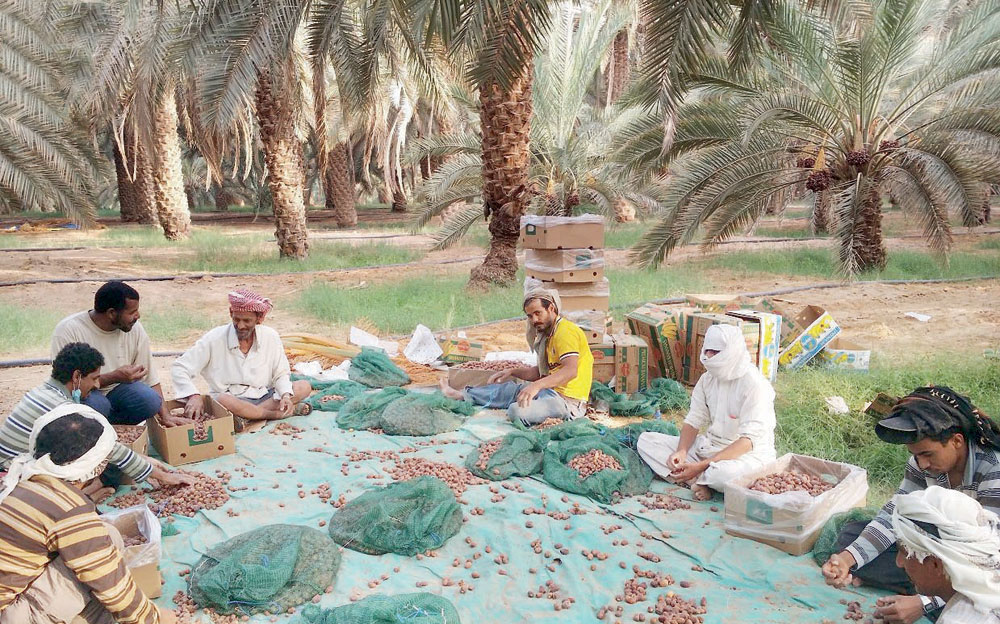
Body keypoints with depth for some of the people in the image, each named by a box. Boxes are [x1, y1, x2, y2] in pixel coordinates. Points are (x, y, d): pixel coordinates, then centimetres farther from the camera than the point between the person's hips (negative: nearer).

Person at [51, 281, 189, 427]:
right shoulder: (68, 331, -18)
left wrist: (165, 415, -14)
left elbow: (149, 377, -4)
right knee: (97, 405, -36)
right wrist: (115, 377, -30)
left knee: (150, 400, -26)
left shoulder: (135, 329, -6)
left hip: (117, 390, 4)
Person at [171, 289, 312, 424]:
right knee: (223, 400, -39)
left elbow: (281, 374, 5)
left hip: (264, 396, 3)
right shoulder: (214, 339, -11)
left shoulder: (270, 337, -3)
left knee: (304, 386, -17)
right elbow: (178, 368, -10)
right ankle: (278, 413, -22)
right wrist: (194, 395, -29)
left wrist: (286, 395, -17)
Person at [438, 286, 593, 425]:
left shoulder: (566, 331, -14)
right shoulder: (549, 334, 19)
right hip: (554, 391, 10)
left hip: (568, 400, -10)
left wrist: (537, 385, -36)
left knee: (518, 411, -29)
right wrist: (512, 372, 18)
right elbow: (541, 371, 27)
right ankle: (461, 394, 34)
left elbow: (571, 370, -28)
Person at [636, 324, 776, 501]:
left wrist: (701, 466, -32)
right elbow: (693, 422, 5)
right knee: (645, 440, -5)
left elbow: (748, 441, -25)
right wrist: (681, 451, -18)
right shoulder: (708, 378, 2)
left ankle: (699, 478, -7)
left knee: (725, 473, -44)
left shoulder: (754, 384, -19)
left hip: (747, 453, -7)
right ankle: (699, 481, -19)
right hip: (709, 446, 7)